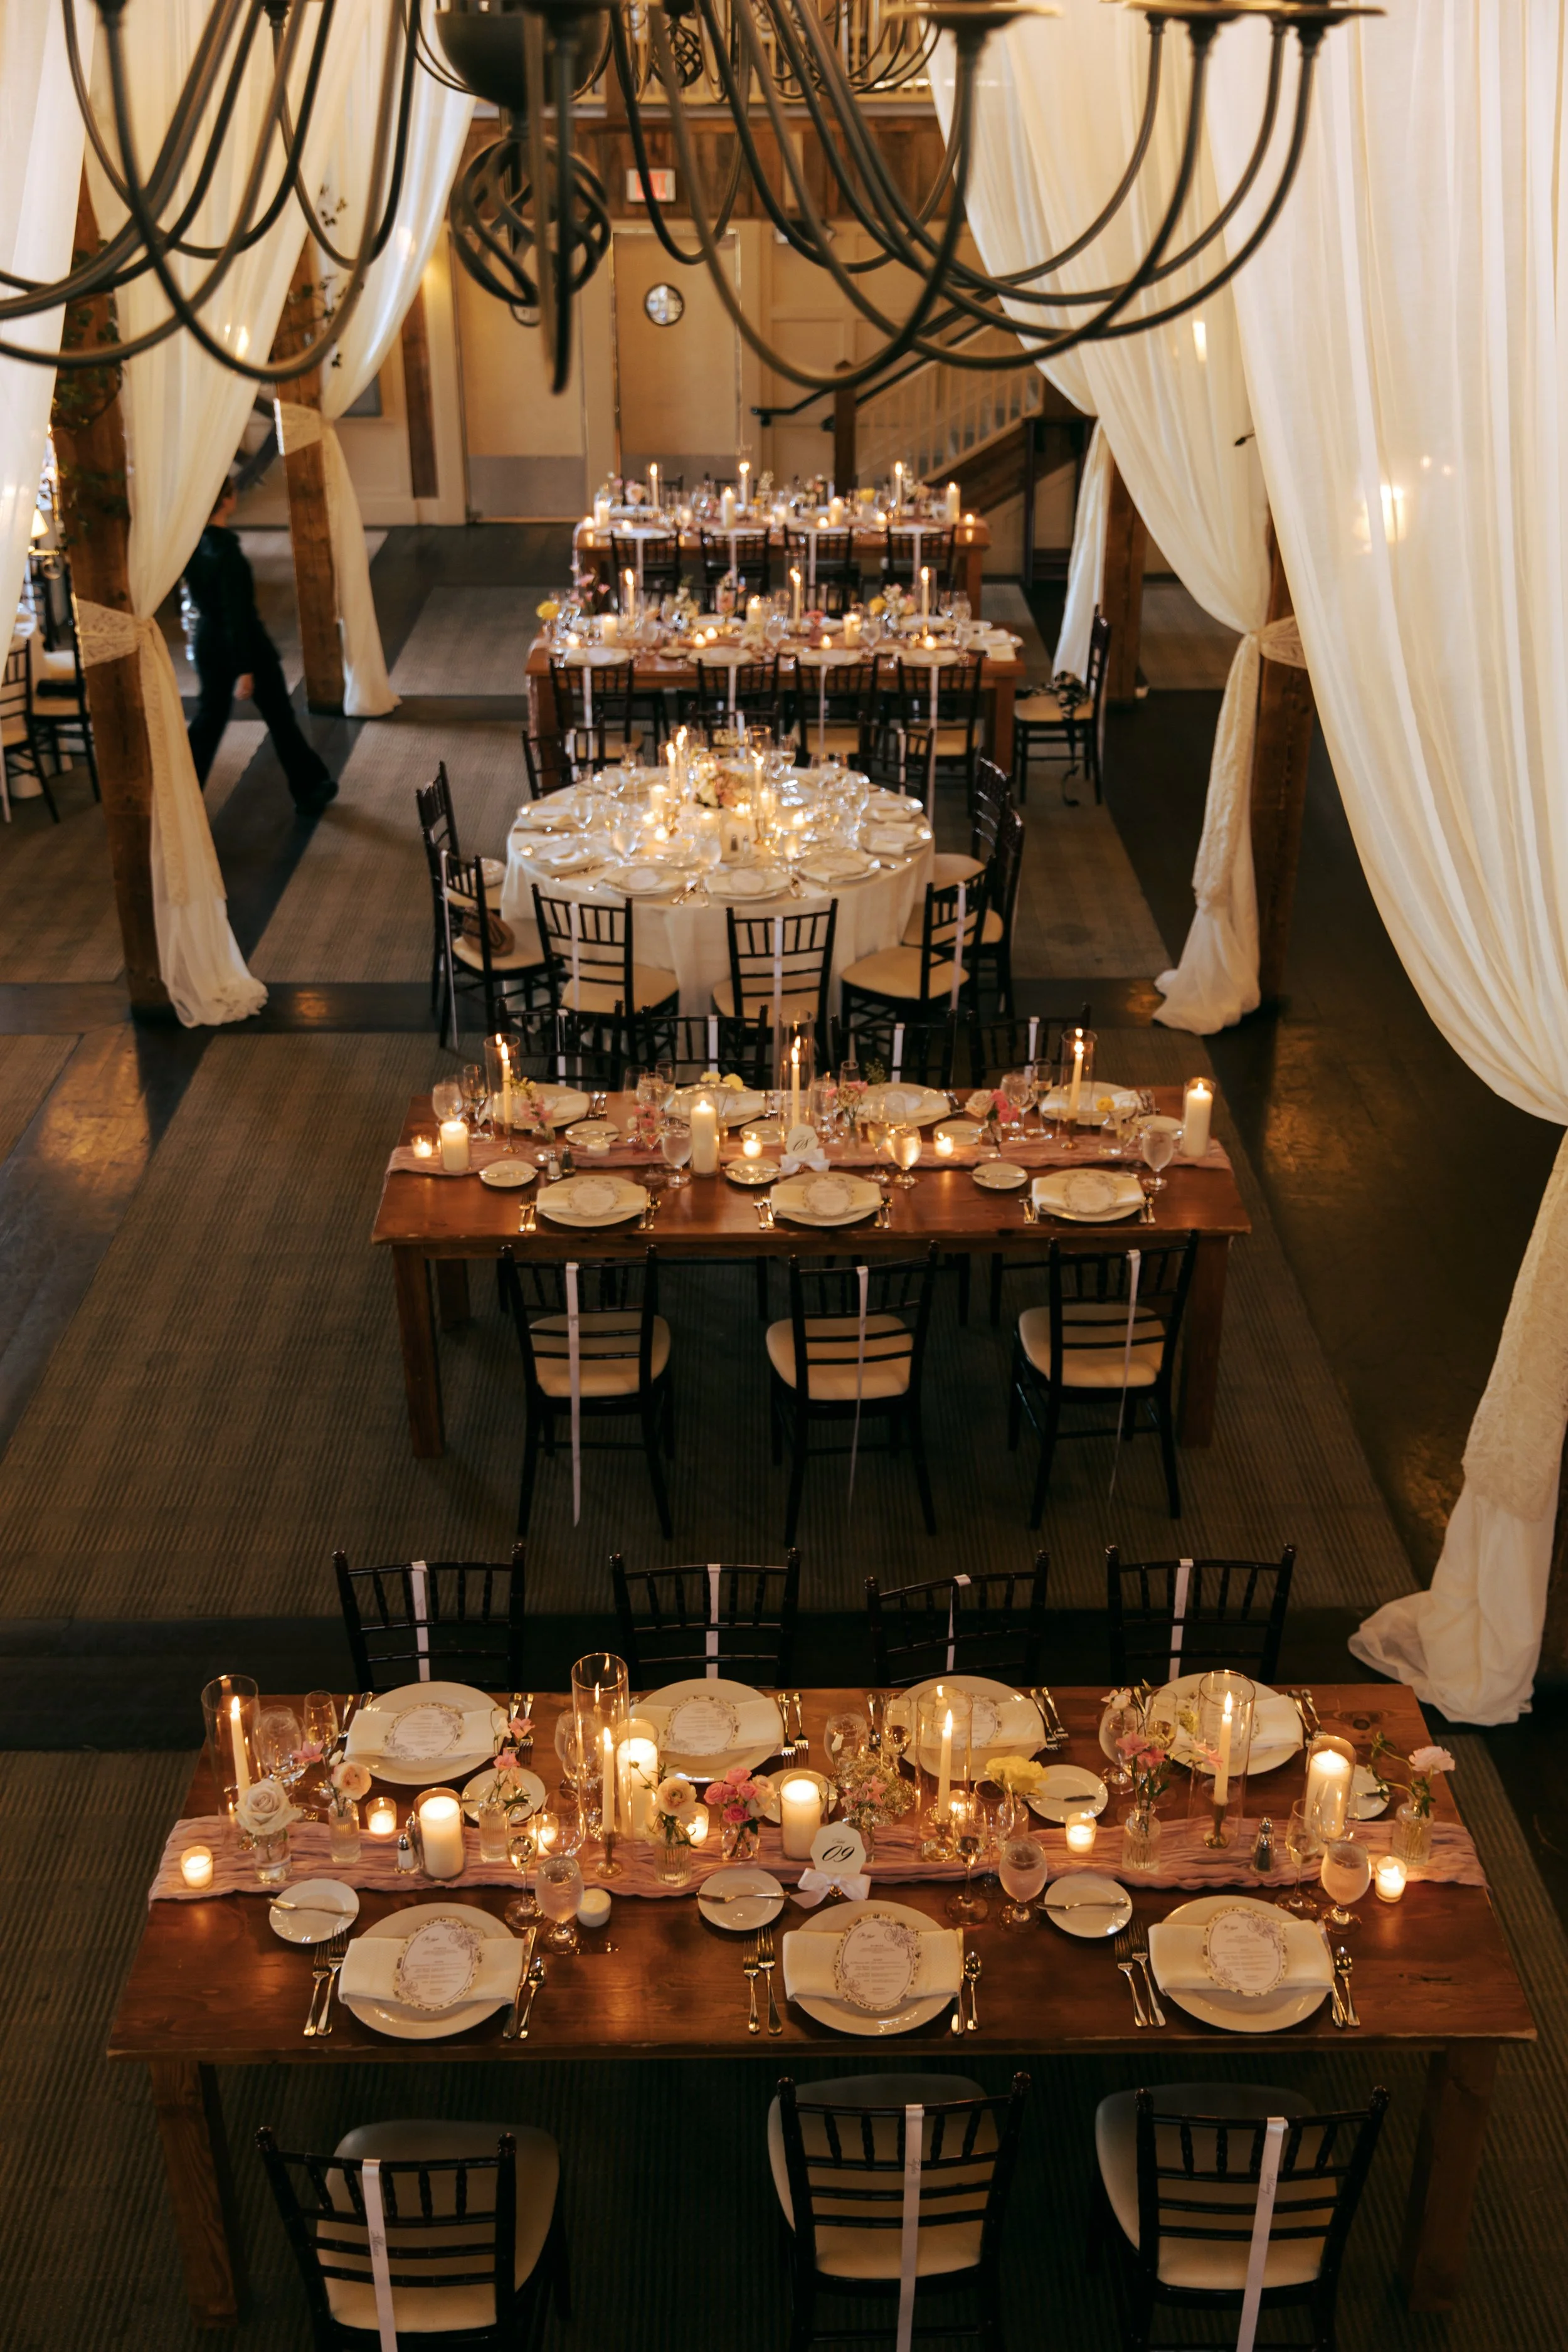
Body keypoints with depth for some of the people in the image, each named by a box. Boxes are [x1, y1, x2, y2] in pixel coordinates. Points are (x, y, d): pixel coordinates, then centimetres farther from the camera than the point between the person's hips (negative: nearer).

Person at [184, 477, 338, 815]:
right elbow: (236, 613, -25)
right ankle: (309, 790, 26)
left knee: (209, 717, 16)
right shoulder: (226, 551, -26)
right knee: (280, 718, 11)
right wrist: (245, 669, -23)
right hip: (244, 644, -7)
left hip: (208, 644, 7)